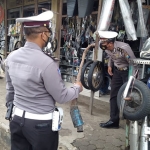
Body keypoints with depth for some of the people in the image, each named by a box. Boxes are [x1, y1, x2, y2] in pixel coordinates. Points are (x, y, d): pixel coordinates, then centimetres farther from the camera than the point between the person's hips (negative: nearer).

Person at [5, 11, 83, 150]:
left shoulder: (11, 57, -3)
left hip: (17, 119, 6)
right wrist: (77, 87, 5)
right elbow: (61, 97, -14)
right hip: (41, 123, -6)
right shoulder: (47, 62, -24)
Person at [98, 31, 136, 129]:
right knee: (114, 95, 8)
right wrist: (110, 66, -2)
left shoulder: (123, 48, -30)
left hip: (128, 71, -7)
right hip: (117, 71, 7)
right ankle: (114, 121, 18)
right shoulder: (107, 48, -10)